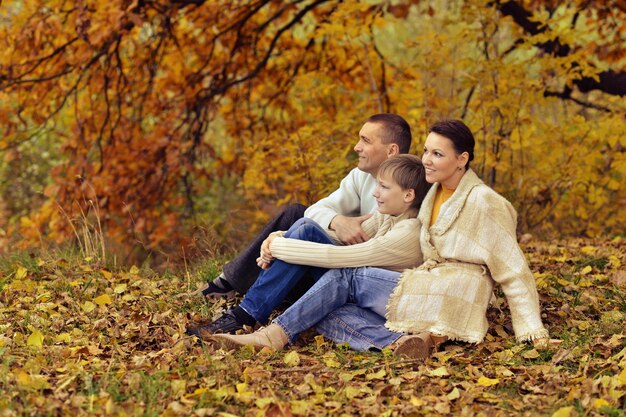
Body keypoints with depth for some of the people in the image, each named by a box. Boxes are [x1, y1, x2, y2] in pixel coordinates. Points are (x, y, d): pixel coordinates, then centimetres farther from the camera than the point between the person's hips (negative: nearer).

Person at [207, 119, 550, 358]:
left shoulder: (483, 202, -5)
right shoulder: (435, 195, 20)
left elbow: (513, 270, -5)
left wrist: (535, 332, -10)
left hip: (450, 300, -9)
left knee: (345, 277, -10)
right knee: (329, 311, -6)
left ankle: (275, 335, -13)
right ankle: (403, 341, -24)